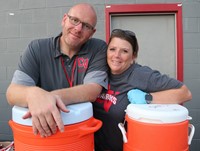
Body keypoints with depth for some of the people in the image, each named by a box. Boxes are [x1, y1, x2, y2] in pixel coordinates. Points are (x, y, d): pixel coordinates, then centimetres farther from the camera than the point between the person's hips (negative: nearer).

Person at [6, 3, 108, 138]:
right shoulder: (37, 48, -3)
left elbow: (93, 91, -15)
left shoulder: (98, 49, -4)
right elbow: (12, 92, -11)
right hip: (43, 133, 2)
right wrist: (33, 94, -34)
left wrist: (53, 96, -31)